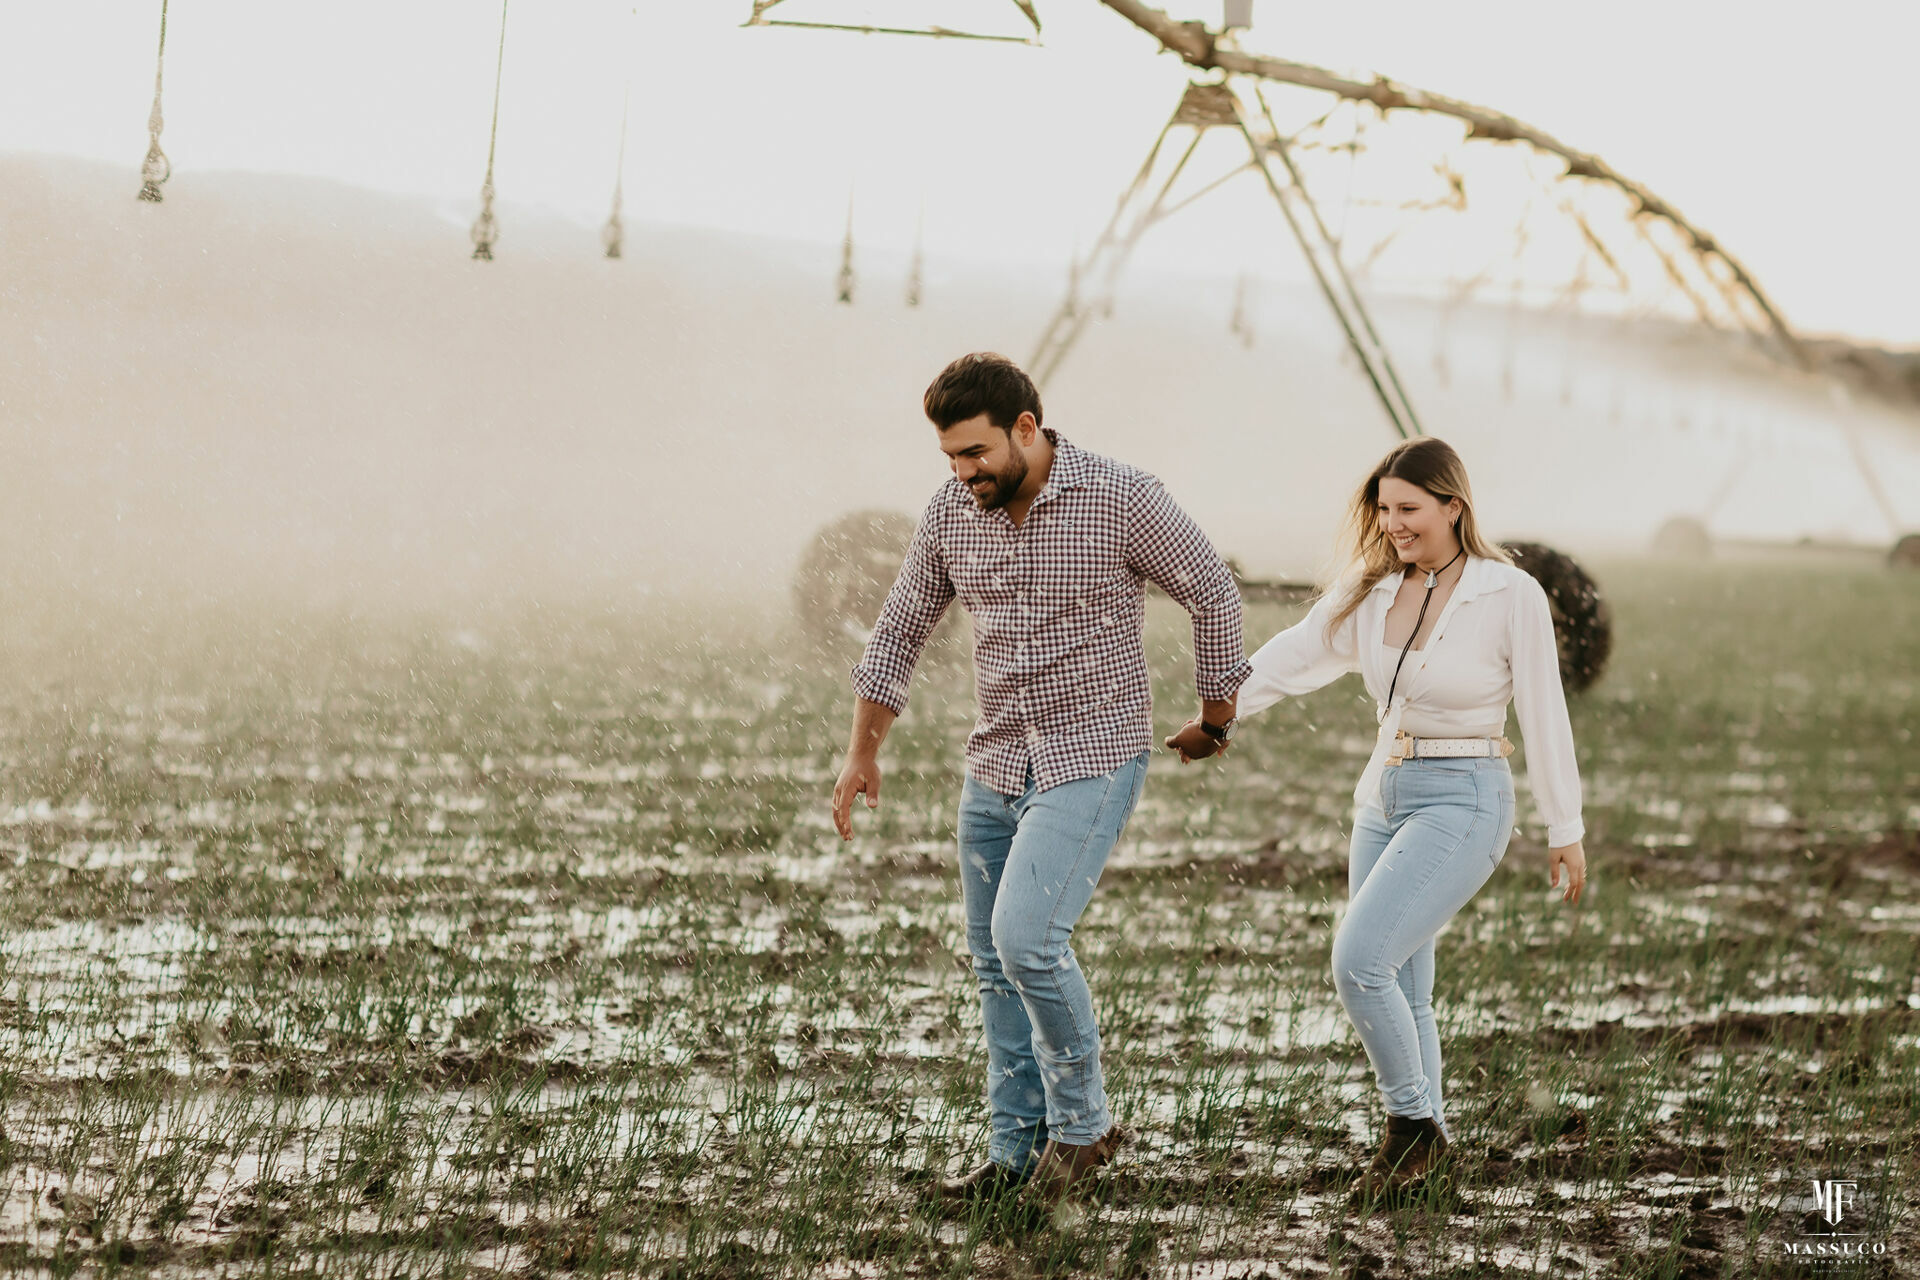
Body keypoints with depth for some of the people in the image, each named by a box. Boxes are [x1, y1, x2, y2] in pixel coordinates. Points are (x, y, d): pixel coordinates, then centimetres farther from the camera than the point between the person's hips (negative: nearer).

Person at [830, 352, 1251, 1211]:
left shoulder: (1122, 501, -15)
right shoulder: (950, 514, 0)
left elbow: (1214, 593, -2)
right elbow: (899, 632, 11)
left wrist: (1215, 718, 8)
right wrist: (862, 752, 6)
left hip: (1092, 761, -6)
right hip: (995, 766, 6)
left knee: (1027, 938, -19)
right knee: (995, 966, 9)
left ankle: (1081, 1122, 0)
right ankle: (1018, 1155, 19)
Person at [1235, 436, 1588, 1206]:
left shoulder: (1512, 596, -11)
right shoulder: (1373, 589, 4)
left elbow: (1544, 716, -6)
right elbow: (1291, 659, 5)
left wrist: (1566, 832, -2)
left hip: (1464, 805, -6)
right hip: (1385, 801, 7)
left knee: (1359, 963, -19)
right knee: (1399, 999, 9)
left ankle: (1413, 1120, 0)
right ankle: (1417, 1145, 21)